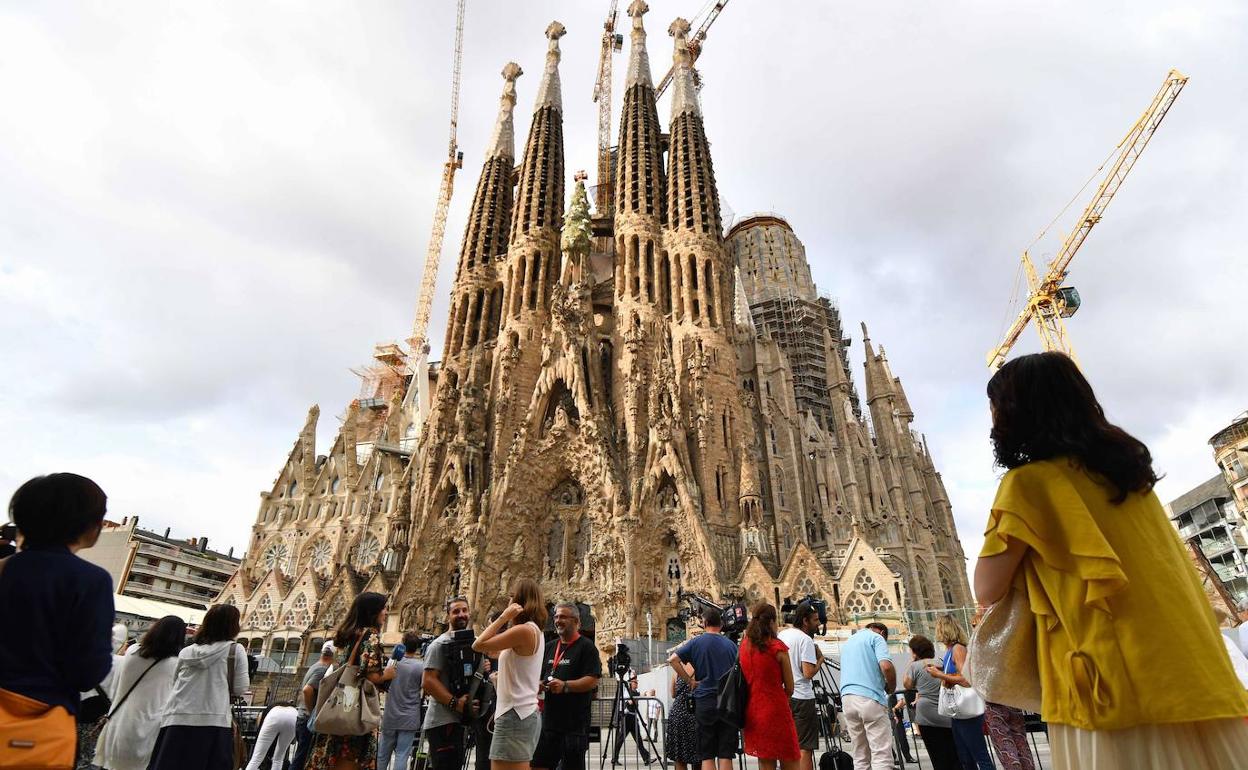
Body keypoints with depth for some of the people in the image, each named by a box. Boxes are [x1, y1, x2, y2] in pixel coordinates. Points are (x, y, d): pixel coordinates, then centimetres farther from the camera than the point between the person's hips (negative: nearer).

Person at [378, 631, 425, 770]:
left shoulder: (393, 662, -4)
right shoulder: (421, 666, -13)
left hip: (390, 717, 3)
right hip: (409, 719, -3)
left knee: (383, 754, 16)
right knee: (402, 755, 0)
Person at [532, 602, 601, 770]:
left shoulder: (586, 646, -5)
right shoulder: (550, 646, 15)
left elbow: (593, 681, -13)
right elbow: (540, 676, 23)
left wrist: (565, 686, -24)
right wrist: (538, 685, 0)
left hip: (575, 723, -6)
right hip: (548, 720, 6)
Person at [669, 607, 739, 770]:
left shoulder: (697, 642, -1)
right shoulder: (731, 644, 7)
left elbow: (672, 660, -10)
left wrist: (690, 681, -3)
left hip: (705, 700, -2)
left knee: (707, 756, 5)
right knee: (725, 755, 6)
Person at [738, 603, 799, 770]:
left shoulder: (744, 646, 3)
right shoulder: (778, 647, -12)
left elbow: (745, 680, 10)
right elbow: (789, 688, -6)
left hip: (753, 711, 5)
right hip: (776, 712, -5)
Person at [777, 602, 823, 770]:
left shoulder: (782, 634, 11)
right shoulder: (806, 639, -14)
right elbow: (808, 673, -20)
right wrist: (820, 659, -4)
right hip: (802, 699, -7)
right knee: (805, 748, -2)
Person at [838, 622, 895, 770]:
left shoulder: (847, 642, 25)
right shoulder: (876, 637, 2)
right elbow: (886, 666, -13)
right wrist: (891, 687, 5)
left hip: (847, 697, 7)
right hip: (870, 698, -6)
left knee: (860, 757, 10)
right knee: (882, 754, -6)